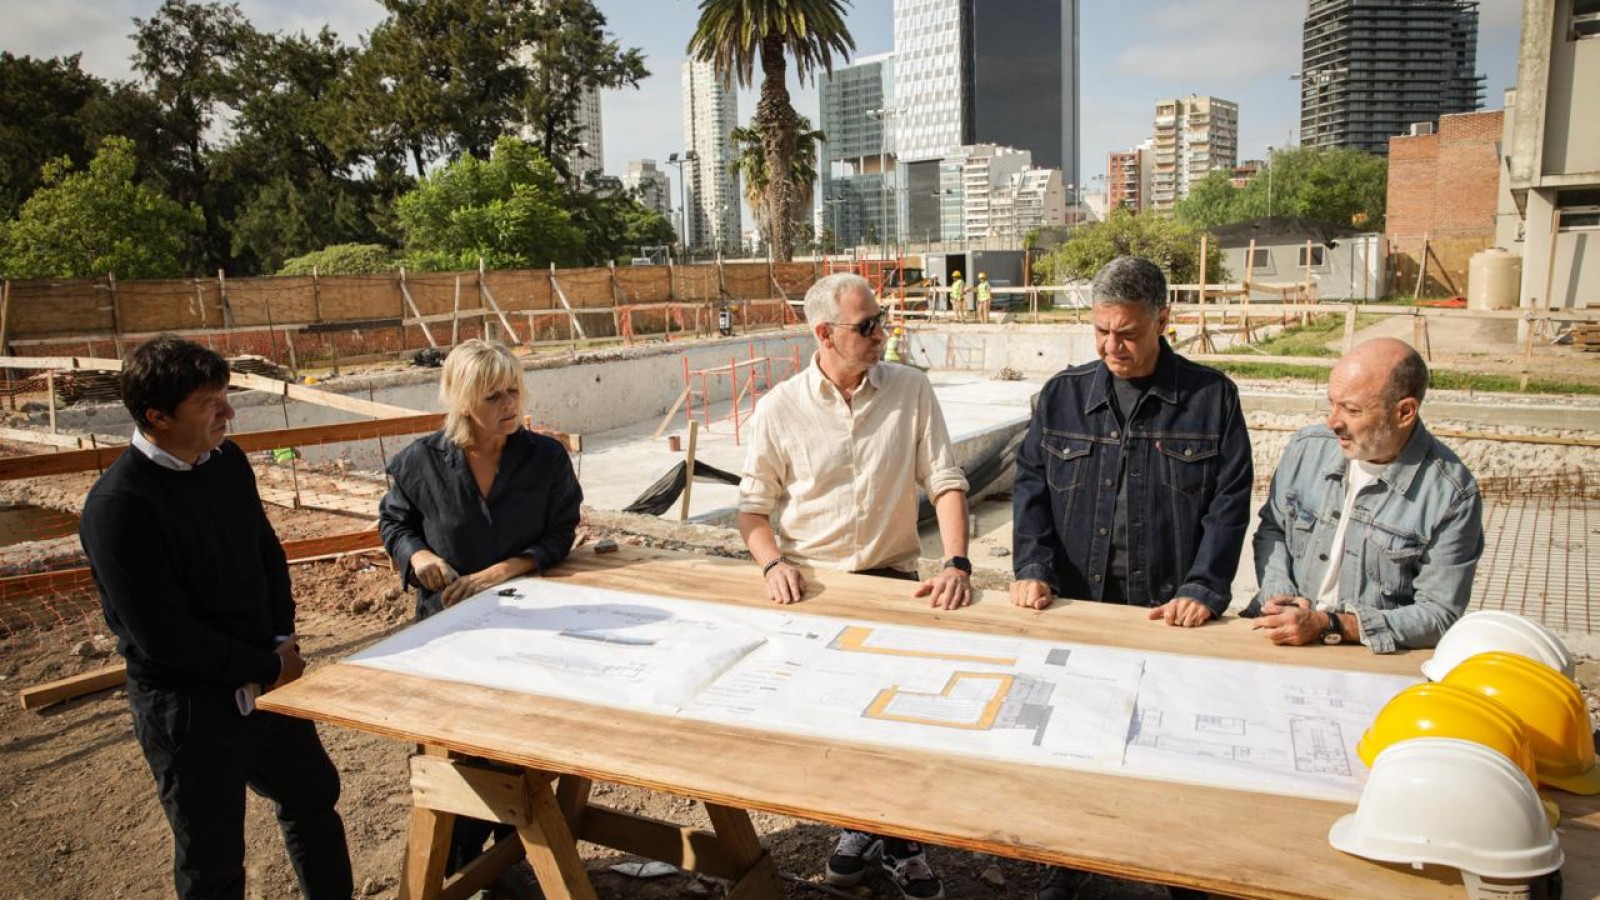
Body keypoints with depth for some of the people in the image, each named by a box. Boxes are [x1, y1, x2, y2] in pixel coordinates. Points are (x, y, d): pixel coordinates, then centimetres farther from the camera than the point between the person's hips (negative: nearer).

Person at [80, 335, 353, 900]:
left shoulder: (227, 461, -1)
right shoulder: (118, 506, -23)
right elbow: (163, 636, -23)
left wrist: (283, 640, -3)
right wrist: (269, 668, -16)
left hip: (267, 678, 7)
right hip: (188, 705, -7)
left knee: (314, 796, 24)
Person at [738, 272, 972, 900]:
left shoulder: (911, 390, 0)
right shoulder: (779, 408, -2)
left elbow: (945, 482, -2)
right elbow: (753, 504, 4)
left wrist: (957, 563, -14)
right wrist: (774, 564, -14)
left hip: (892, 579, 1)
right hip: (808, 584, 0)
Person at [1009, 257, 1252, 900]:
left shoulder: (1211, 397, 1)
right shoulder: (1062, 396, 6)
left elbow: (1229, 502, -3)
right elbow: (1030, 486, 5)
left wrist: (1202, 589, -13)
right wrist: (1032, 568, -7)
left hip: (1173, 615, -1)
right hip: (1075, 607, 2)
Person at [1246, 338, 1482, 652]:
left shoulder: (1452, 495, -9)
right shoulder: (1307, 447, 2)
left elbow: (1439, 614, -9)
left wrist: (1329, 626, -18)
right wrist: (1277, 594, -2)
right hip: (1283, 639, 4)